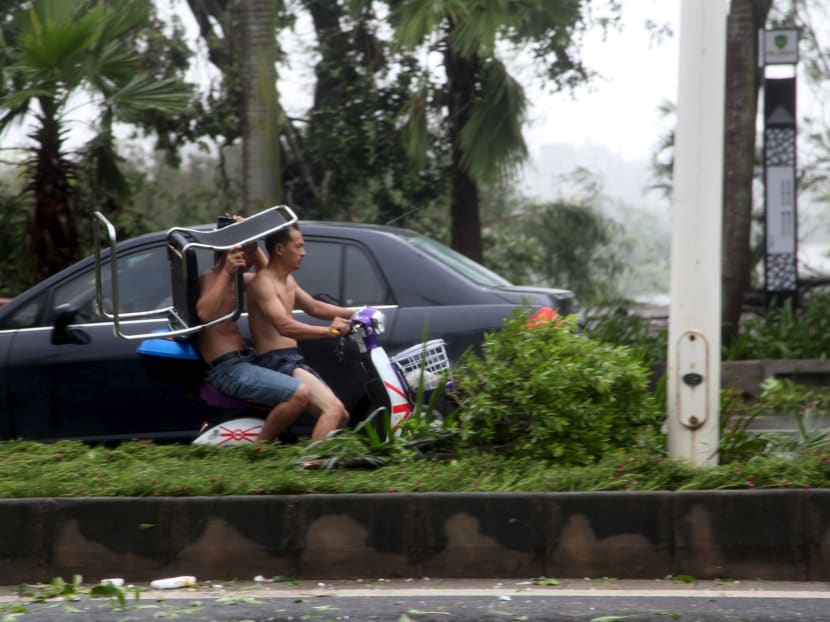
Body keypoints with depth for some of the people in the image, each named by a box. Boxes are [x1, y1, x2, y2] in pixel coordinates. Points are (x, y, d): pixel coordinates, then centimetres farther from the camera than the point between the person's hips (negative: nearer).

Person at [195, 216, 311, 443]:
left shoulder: (233, 279, 17)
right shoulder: (209, 279, -12)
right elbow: (204, 313, -33)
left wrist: (252, 245, 15)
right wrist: (226, 272, -31)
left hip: (245, 359, 11)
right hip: (229, 370, -11)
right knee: (299, 394, -27)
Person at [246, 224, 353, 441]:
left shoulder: (288, 281, 18)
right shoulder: (263, 283, -15)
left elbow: (313, 307, 31)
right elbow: (284, 326, -28)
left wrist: (353, 314, 20)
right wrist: (327, 331, -38)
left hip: (294, 361, 10)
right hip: (276, 363, -10)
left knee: (341, 416, 11)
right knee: (333, 408, -26)